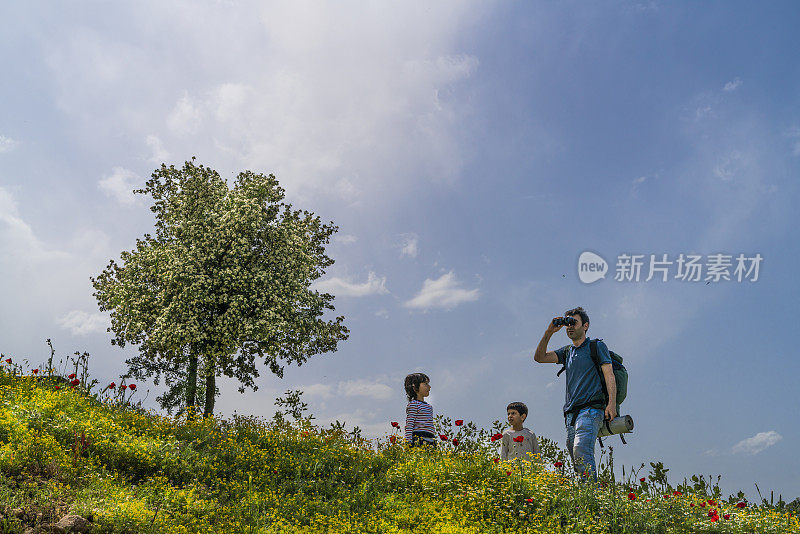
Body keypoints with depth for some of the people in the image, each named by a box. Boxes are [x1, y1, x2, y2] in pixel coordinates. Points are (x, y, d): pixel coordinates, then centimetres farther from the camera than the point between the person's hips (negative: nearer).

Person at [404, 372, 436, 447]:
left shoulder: (429, 406, 21)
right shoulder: (413, 405, -5)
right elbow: (409, 426, -10)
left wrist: (434, 440, 22)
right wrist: (408, 444, -15)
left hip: (430, 441, 8)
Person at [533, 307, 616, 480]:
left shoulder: (597, 346, 8)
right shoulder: (567, 351, 23)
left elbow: (609, 374, -2)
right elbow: (539, 357, 12)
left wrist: (611, 404, -15)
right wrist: (549, 332, 2)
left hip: (591, 409, -6)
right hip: (571, 413, 6)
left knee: (581, 452, -25)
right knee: (579, 462, 1)